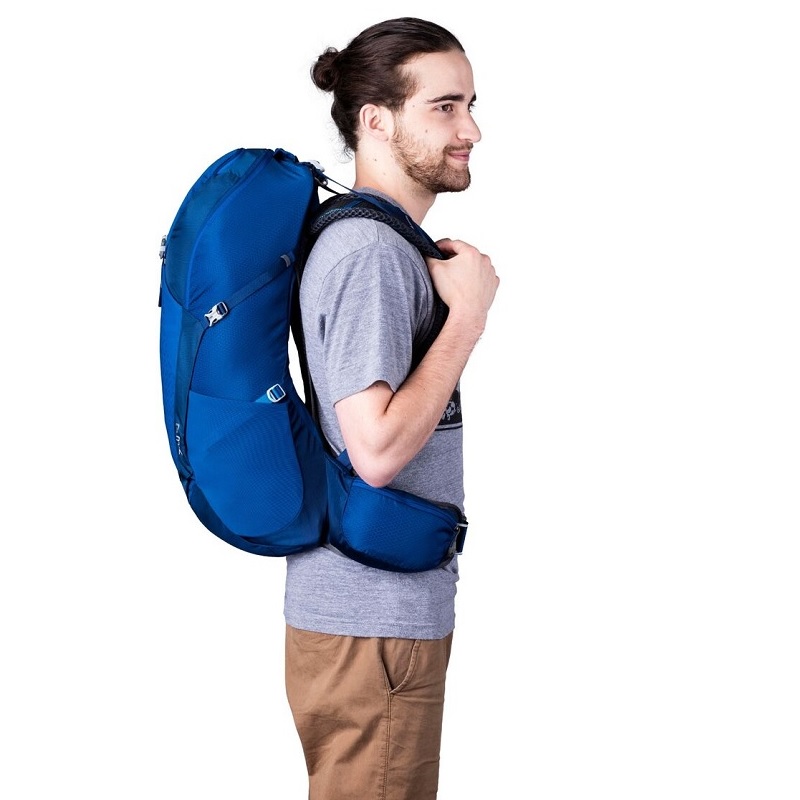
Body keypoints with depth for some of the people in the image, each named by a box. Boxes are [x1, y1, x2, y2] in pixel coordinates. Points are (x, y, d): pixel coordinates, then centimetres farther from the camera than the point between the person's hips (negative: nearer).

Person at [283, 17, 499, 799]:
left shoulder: (380, 241, 13)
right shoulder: (370, 252, -18)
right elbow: (377, 449, -25)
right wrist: (468, 313, -18)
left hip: (392, 611, 10)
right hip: (371, 625, -10)